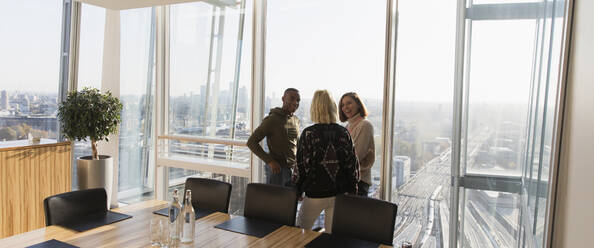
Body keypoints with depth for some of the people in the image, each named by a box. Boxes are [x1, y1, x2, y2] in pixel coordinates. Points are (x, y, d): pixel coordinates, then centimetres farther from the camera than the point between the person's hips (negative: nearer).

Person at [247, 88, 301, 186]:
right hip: (276, 170, -6)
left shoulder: (296, 120, 11)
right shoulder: (272, 119, -10)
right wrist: (270, 161, -17)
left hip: (294, 170, 7)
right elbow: (251, 142, -12)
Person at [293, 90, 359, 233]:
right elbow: (353, 164, 1)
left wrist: (297, 190, 5)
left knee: (300, 231, 19)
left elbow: (301, 165, -8)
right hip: (339, 194, 3)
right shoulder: (343, 133, -3)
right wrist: (352, 190, 12)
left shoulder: (308, 133, -11)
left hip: (315, 194, -3)